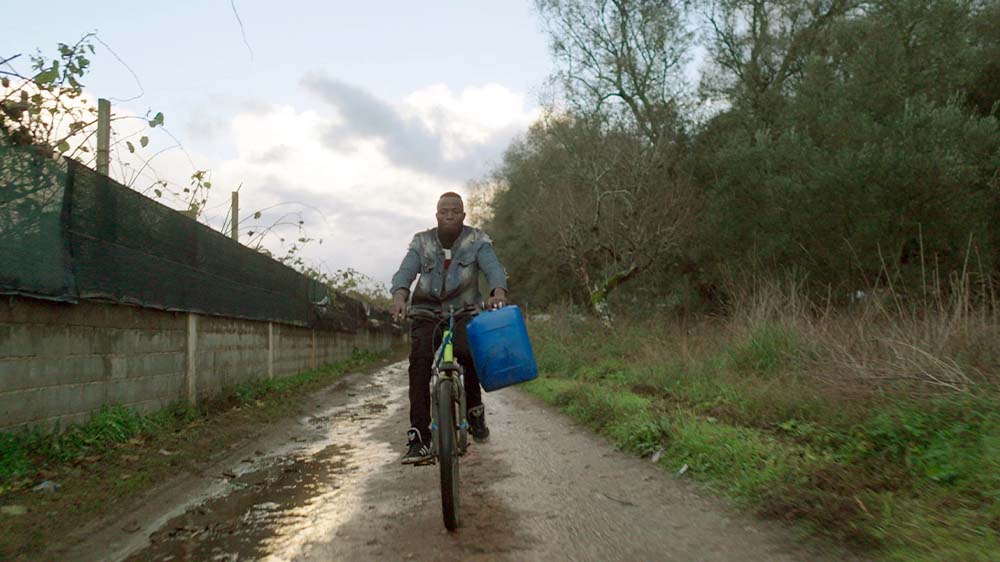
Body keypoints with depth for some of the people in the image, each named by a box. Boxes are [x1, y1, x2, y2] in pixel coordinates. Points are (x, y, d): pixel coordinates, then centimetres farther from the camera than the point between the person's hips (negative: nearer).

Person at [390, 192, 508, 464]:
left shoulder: (477, 240, 3)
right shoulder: (421, 242, 7)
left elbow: (493, 268, -14)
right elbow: (406, 271, -9)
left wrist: (499, 293, -37)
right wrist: (399, 295, -33)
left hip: (464, 313, -1)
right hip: (426, 314, 1)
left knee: (469, 352, -30)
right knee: (419, 360, -22)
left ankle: (474, 409, -1)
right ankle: (419, 438, -21)